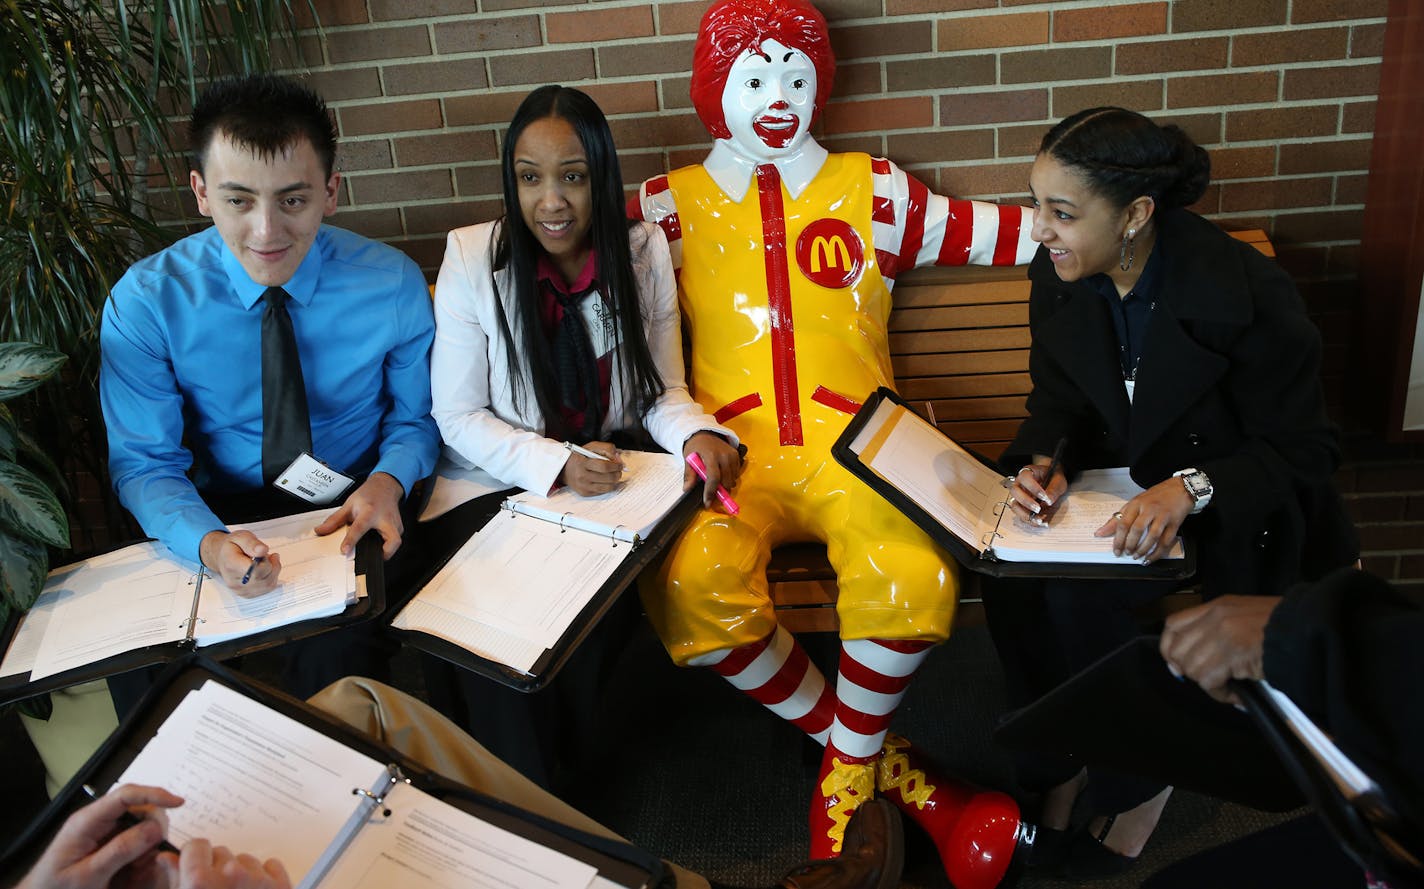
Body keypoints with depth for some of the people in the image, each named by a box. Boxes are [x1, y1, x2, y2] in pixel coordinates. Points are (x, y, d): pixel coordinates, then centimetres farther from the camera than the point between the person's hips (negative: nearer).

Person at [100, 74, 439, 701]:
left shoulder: (392, 285, -9)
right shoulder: (145, 302, -9)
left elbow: (415, 417, 4)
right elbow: (142, 462, -6)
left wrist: (388, 482, -19)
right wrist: (207, 543, -27)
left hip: (355, 521, 0)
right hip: (222, 526, 1)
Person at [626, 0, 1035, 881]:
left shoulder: (869, 188, 19)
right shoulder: (673, 206, 19)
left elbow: (988, 233, 16)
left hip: (851, 442, 0)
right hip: (734, 449, 1)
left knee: (909, 578, -33)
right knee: (695, 585, -32)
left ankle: (848, 765, -1)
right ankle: (875, 755, -6)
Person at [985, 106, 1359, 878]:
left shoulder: (1245, 292, -22)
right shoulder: (1058, 278, -7)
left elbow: (1299, 452, -16)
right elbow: (1056, 399, 4)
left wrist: (1189, 489, -34)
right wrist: (1040, 461, -20)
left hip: (1232, 514, -5)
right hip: (1118, 490, 5)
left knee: (1088, 597, -28)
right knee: (1014, 577, -22)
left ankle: (1137, 782, -1)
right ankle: (1059, 768, -1)